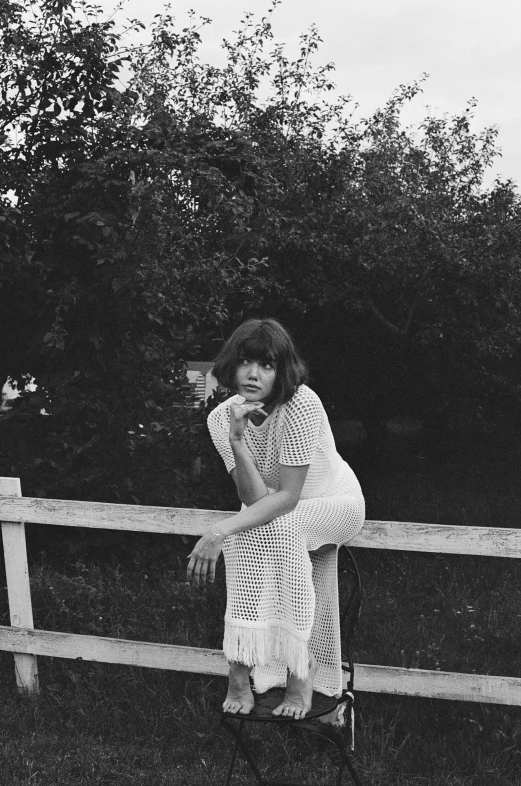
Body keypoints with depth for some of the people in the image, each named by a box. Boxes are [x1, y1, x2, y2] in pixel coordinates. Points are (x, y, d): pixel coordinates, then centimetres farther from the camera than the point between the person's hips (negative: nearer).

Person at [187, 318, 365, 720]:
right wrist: (237, 439, -35)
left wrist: (221, 531, -40)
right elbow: (254, 499, -21)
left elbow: (287, 497, -30)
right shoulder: (221, 418, -14)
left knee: (273, 527, -31)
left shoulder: (301, 404, -28)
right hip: (278, 515, 4)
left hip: (335, 502, -4)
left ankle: (299, 668, -22)